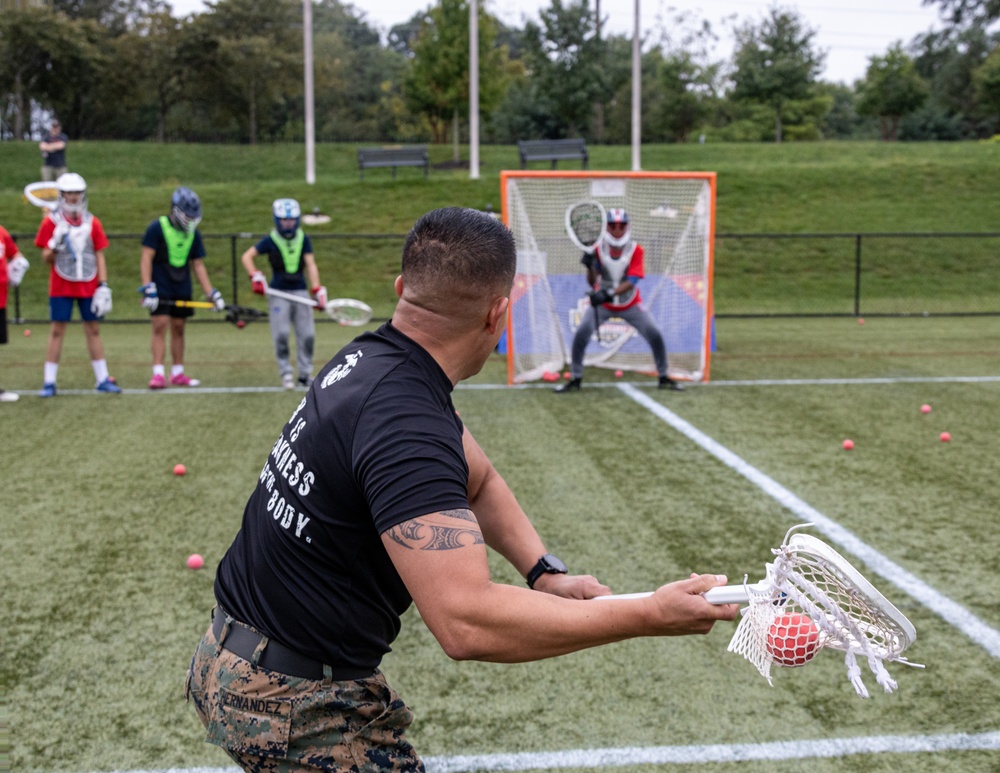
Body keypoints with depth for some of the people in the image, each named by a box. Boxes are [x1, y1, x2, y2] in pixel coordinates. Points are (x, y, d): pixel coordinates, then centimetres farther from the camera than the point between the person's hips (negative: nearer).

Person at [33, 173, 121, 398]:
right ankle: (49, 382, 6)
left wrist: (103, 286, -1)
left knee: (93, 330, 7)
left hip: (88, 286, 2)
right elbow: (46, 258, -1)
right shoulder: (51, 222, -3)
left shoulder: (92, 222, 4)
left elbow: (99, 256, 6)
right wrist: (55, 244, -22)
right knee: (57, 331, 0)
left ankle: (103, 379, 13)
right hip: (61, 287, -2)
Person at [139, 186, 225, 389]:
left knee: (178, 329, 8)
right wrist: (147, 287, -20)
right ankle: (158, 374, -11)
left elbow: (198, 265, 11)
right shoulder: (157, 228, -9)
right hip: (160, 289, -5)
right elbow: (146, 258, -12)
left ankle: (177, 373, 16)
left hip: (182, 290, 5)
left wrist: (211, 293, 4)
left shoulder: (194, 234, 7)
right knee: (160, 326, -11)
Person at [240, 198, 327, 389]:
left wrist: (317, 290, -11)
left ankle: (305, 373, 12)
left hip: (300, 291, 2)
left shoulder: (303, 240, 6)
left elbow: (311, 265, 0)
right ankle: (286, 373, 6)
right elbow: (247, 256, 0)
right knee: (281, 335, -6)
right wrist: (256, 277, -13)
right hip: (278, 293, -2)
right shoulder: (270, 241, -1)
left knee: (307, 334, 0)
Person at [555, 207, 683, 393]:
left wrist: (609, 293, -42)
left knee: (655, 335, -11)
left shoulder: (636, 250, -16)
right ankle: (575, 379, -3)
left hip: (630, 305, 0)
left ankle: (664, 378, 9)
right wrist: (590, 266, -34)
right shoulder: (598, 249, -12)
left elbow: (632, 281, -27)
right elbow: (592, 283, -13)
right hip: (602, 305, 0)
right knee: (581, 334, -17)